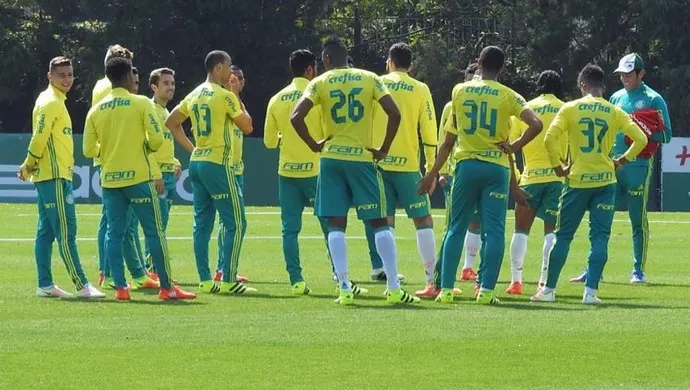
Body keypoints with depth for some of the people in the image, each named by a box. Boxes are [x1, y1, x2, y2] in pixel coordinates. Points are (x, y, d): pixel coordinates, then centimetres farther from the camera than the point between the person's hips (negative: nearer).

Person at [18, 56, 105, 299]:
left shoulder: (56, 101, 18)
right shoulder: (50, 103, -13)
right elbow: (39, 139, -18)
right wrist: (28, 167, -8)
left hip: (57, 175, 10)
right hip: (54, 177, -10)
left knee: (46, 232, 10)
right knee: (66, 233, -10)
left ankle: (45, 285, 12)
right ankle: (82, 286, -13)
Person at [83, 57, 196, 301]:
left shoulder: (96, 110, 6)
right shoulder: (141, 104, -5)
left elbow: (89, 150, 4)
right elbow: (156, 139, -10)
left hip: (109, 179, 4)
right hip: (138, 177, -4)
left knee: (114, 233, 7)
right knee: (154, 232, 1)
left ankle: (120, 287, 1)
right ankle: (167, 287, 2)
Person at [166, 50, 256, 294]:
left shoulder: (194, 96, 11)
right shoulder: (225, 96, -11)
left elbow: (171, 122, 18)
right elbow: (247, 126, -3)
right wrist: (237, 97, 6)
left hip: (197, 163, 8)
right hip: (218, 164, -8)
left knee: (202, 224, 9)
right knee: (236, 223, -3)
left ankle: (205, 281, 8)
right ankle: (228, 280, -8)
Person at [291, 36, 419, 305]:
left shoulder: (320, 83, 1)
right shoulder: (370, 79, 3)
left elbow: (296, 117, -11)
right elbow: (394, 114, -7)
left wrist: (314, 145, 2)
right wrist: (384, 150, 1)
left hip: (331, 158, 0)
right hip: (363, 157, 0)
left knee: (336, 225, 4)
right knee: (380, 222, 5)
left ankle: (345, 289, -5)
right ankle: (394, 289, 1)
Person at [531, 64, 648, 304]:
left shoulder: (570, 109, -2)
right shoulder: (614, 112, 3)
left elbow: (550, 139, -11)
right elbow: (640, 139, 0)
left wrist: (558, 167, 0)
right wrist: (622, 161, 10)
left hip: (577, 179, -1)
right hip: (606, 180, 1)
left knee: (563, 235, 8)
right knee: (600, 237, 3)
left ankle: (549, 289, 10)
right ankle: (590, 291, -5)